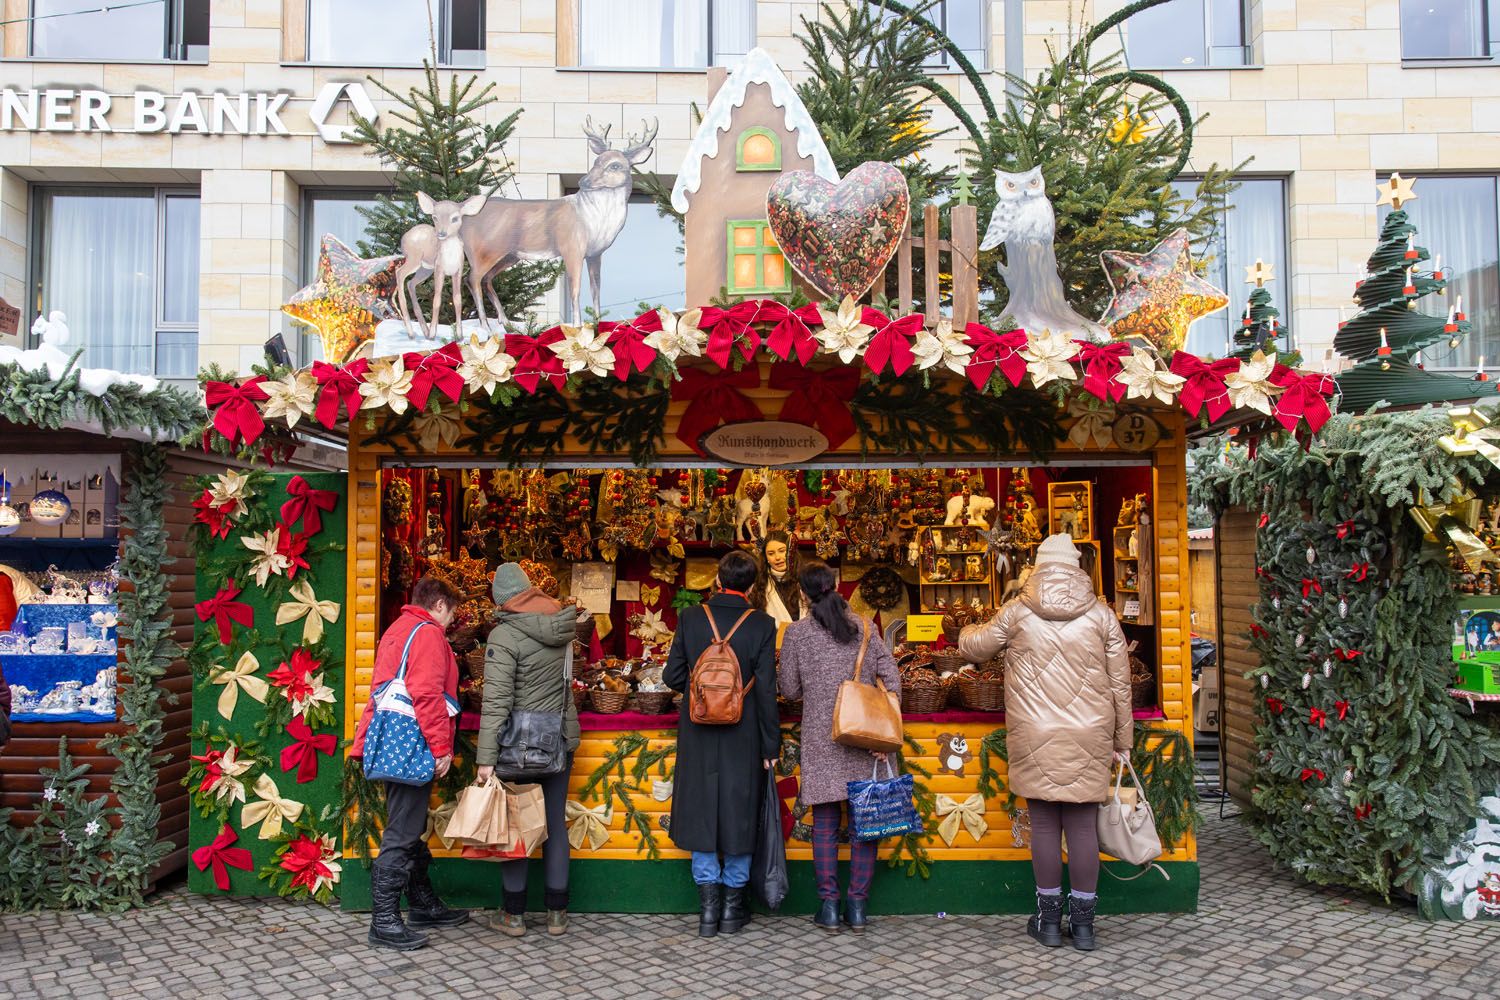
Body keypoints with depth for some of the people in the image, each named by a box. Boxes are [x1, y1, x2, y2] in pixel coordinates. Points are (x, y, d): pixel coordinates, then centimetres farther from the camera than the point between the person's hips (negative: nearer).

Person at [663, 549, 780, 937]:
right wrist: (770, 745, -2)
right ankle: (733, 905, 22)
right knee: (738, 814, 12)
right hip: (743, 739, -1)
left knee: (701, 813, 13)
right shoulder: (762, 625, -10)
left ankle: (708, 906, 16)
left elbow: (672, 676, -2)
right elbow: (766, 691, -10)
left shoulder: (690, 618, -6)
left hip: (698, 736, 1)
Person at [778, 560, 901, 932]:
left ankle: (829, 905, 9)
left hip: (821, 739, -1)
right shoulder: (865, 627, 4)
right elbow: (891, 676, -1)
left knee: (825, 822, 7)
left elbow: (790, 690, 2)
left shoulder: (796, 633, -2)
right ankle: (858, 905, 12)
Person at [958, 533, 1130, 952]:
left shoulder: (1018, 612, -1)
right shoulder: (1101, 614, 3)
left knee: (1044, 824, 7)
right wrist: (1122, 740, 15)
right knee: (1082, 826, 7)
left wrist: (969, 631, 36)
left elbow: (975, 648, 12)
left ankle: (1049, 918, 17)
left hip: (1035, 737, -1)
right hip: (1088, 738, 1)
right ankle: (1083, 921, 15)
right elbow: (1120, 683, 6)